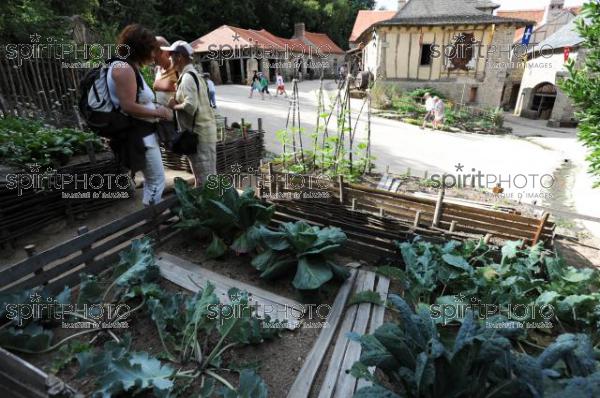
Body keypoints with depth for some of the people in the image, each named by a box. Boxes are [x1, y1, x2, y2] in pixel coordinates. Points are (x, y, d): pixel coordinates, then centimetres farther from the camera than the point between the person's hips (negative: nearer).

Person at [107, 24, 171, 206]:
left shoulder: (131, 68, 17)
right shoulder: (123, 68, -15)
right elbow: (128, 106, -22)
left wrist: (157, 109, 7)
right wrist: (158, 112, -14)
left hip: (143, 132, 11)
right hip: (138, 134, -11)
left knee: (151, 180, 19)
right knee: (157, 180, -4)